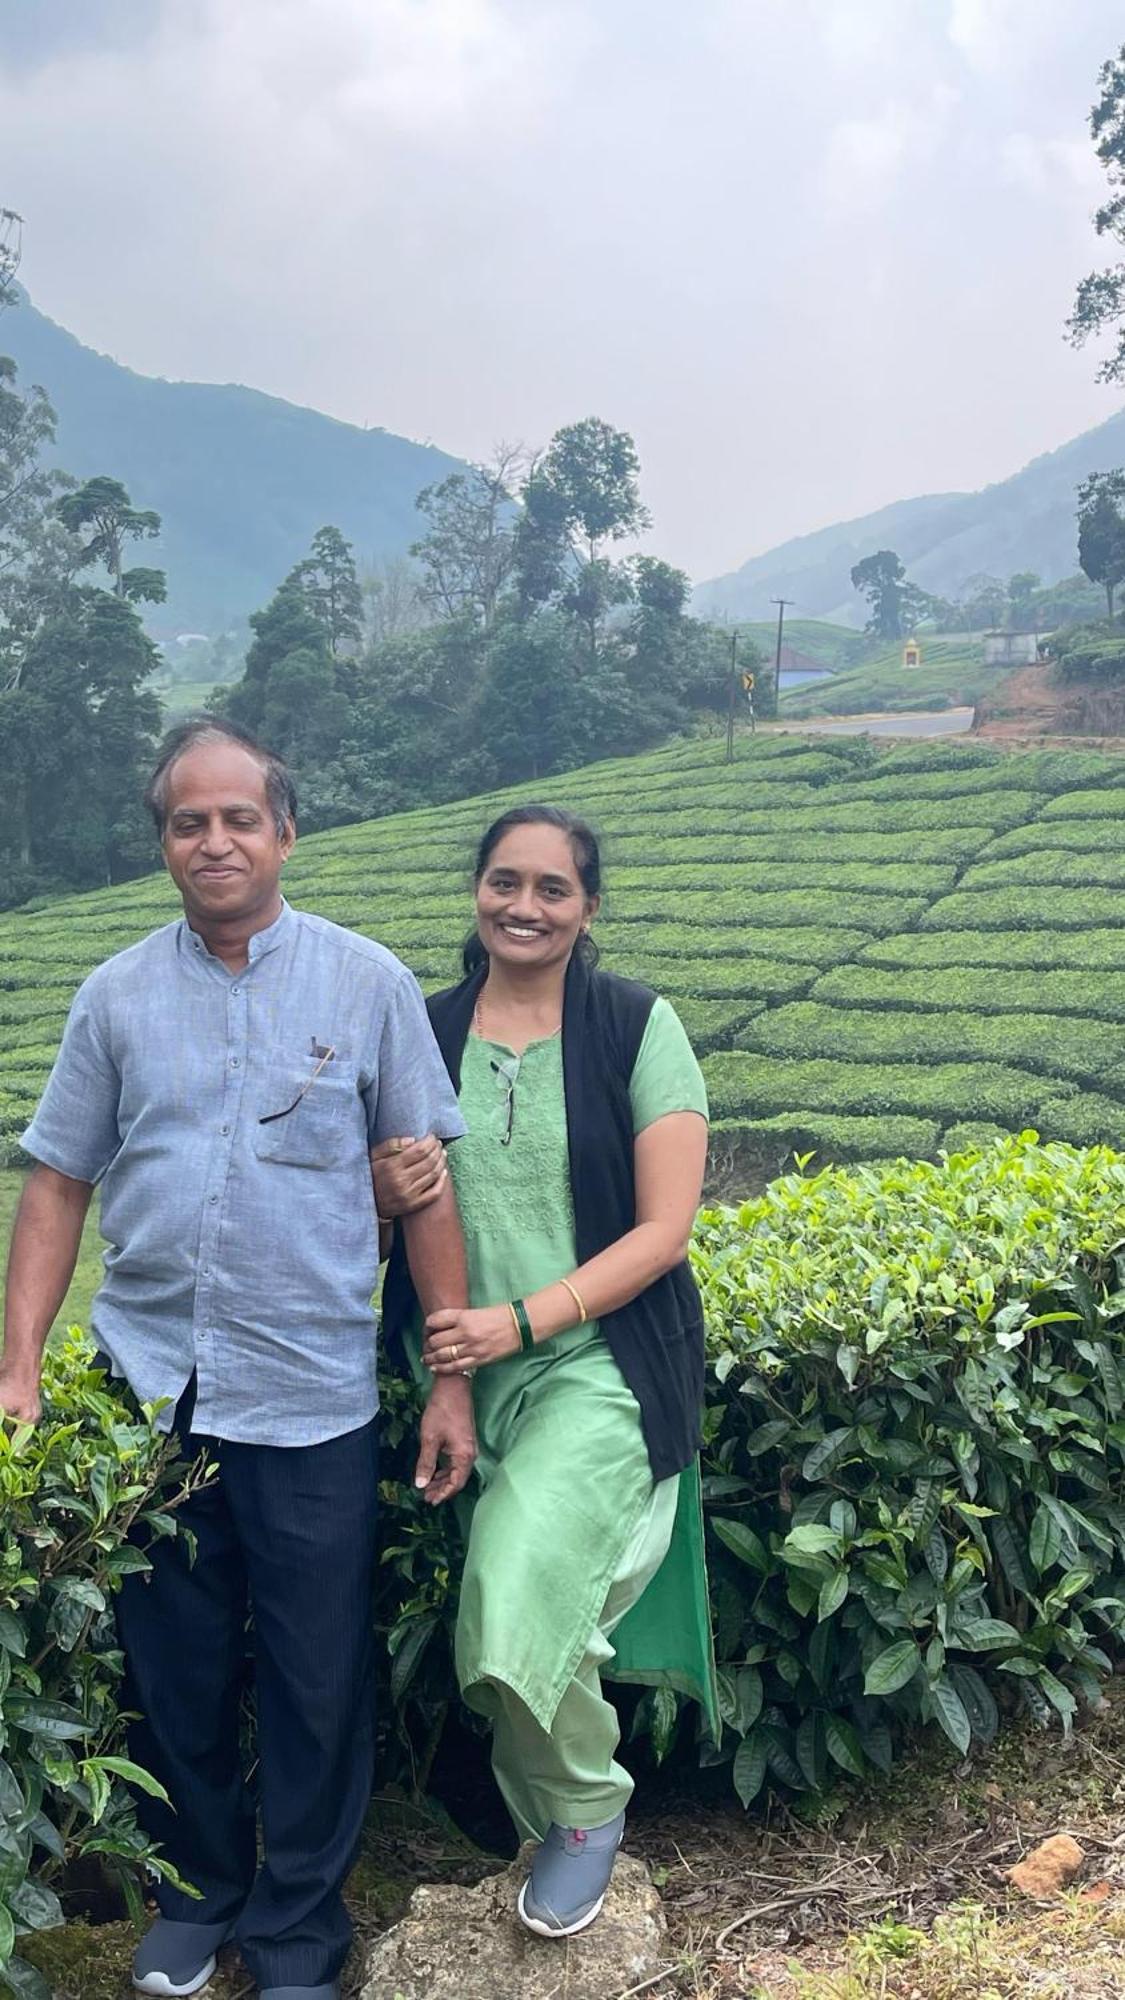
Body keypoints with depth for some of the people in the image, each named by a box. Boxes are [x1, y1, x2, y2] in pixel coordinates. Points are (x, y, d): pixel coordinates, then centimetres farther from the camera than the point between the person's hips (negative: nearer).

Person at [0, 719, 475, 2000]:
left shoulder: (368, 985, -2)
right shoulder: (117, 996, 4)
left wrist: (452, 1377, -4)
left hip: (312, 1401, -2)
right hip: (148, 1392, 2)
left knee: (317, 1686, 10)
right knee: (171, 1668, 16)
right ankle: (193, 1894, 39)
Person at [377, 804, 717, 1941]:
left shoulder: (638, 1028, -6)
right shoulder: (425, 1032, 4)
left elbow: (666, 1227, -10)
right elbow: (371, 1199, 13)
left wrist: (521, 1320, -18)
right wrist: (385, 1191, -12)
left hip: (603, 1365, -4)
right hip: (467, 1372, 4)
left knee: (513, 1598, -18)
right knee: (520, 1611, 9)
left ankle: (583, 1806, 12)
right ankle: (582, 1803, 37)